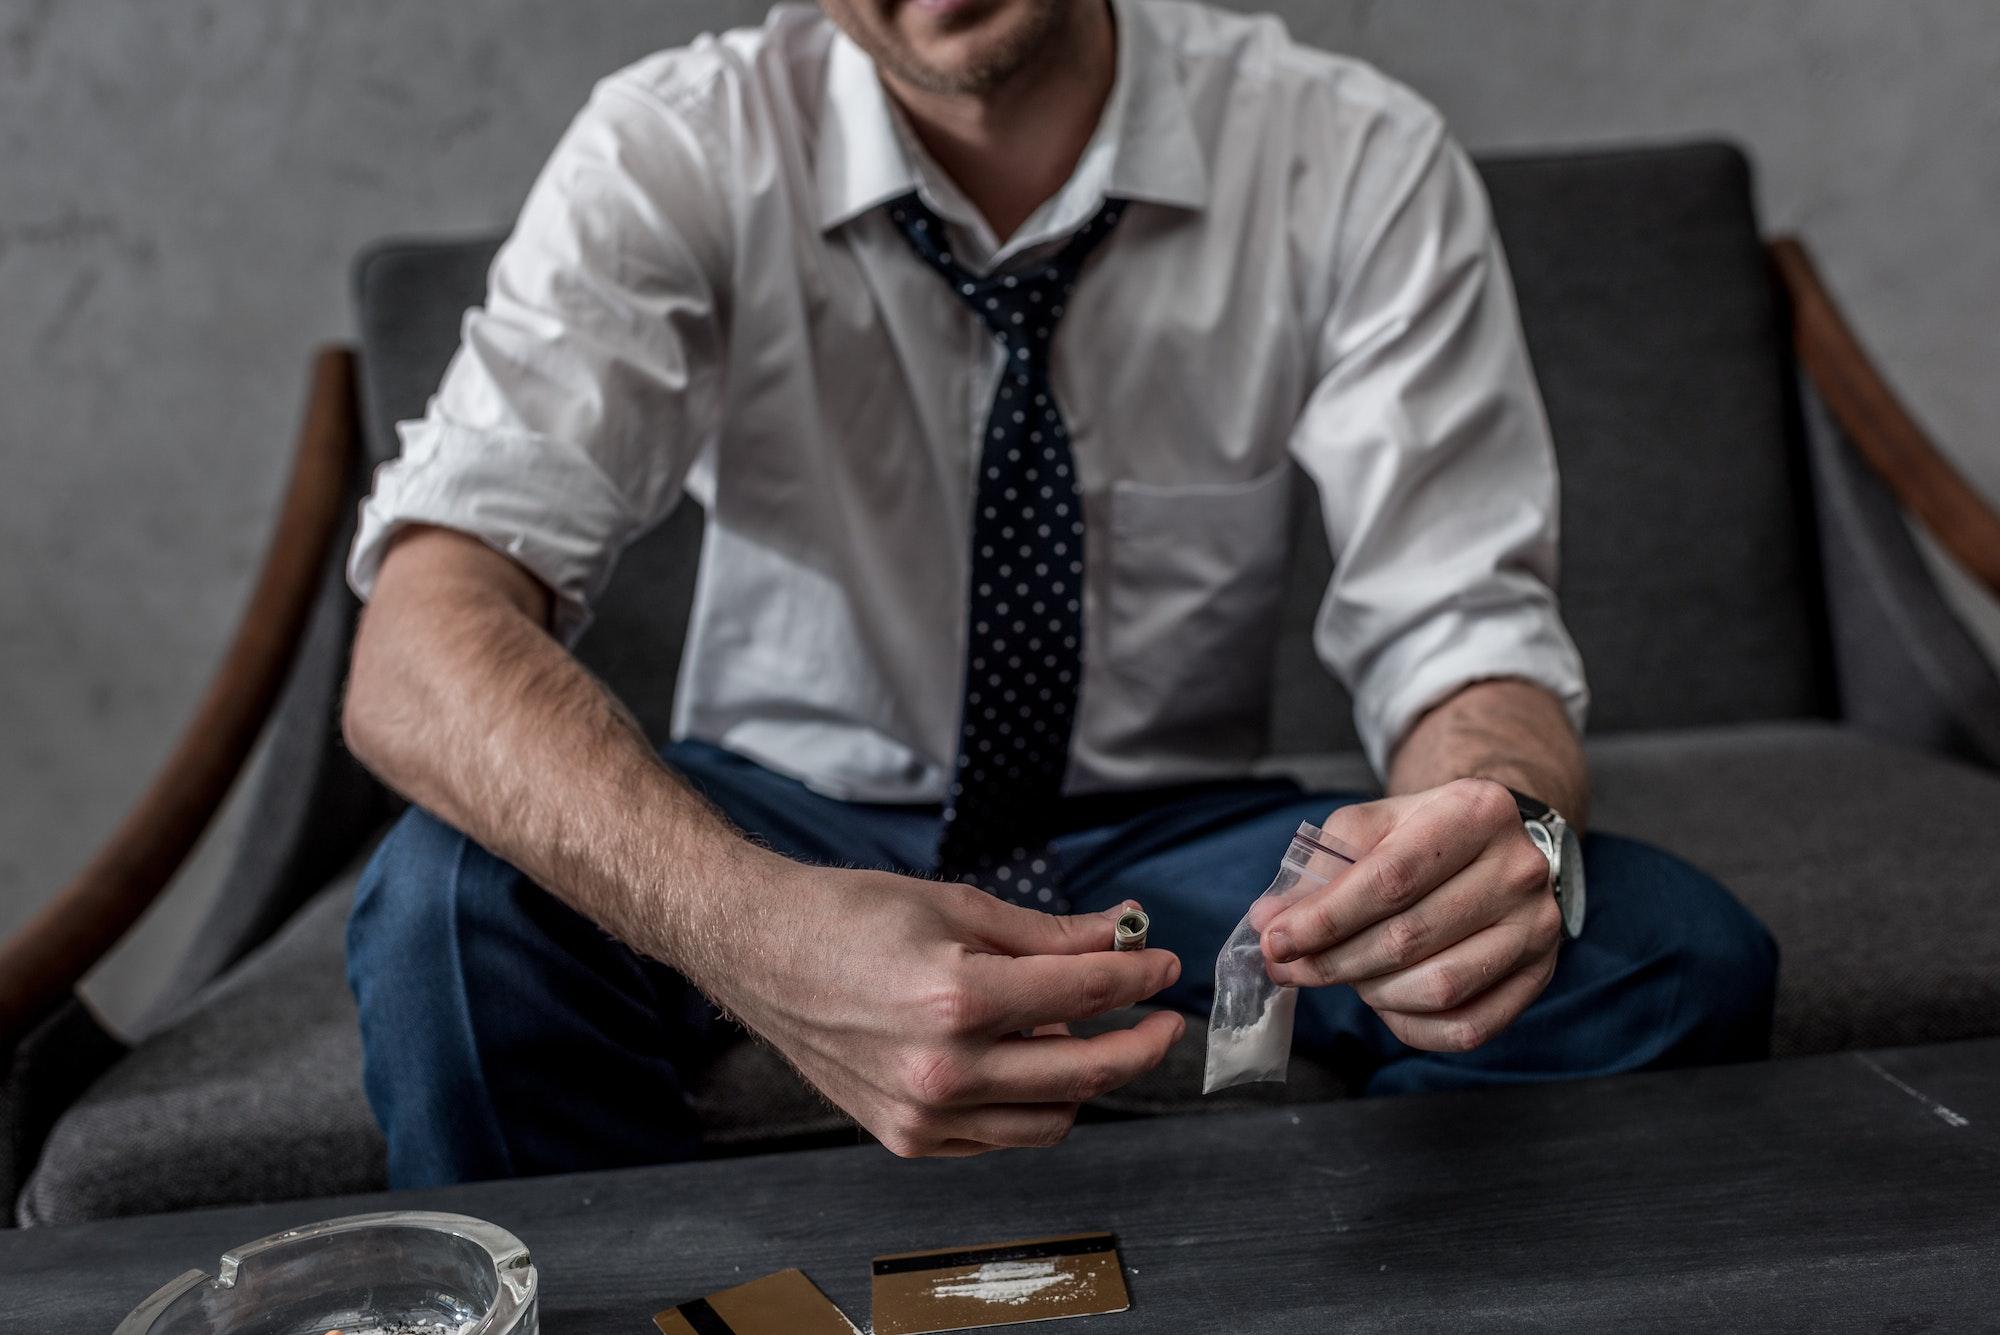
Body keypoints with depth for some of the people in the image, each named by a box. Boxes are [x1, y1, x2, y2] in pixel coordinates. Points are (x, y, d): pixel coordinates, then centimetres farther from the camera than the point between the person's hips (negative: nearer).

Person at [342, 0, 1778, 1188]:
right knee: (456, 902, -31)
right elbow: (420, 649, -29)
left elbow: (1460, 632, -15)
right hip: (797, 826, 0)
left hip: (1178, 834, 2)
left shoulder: (1359, 162, -13)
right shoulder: (674, 155, -17)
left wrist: (1493, 824, -41)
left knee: (1672, 955, -22)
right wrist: (761, 935, -49)